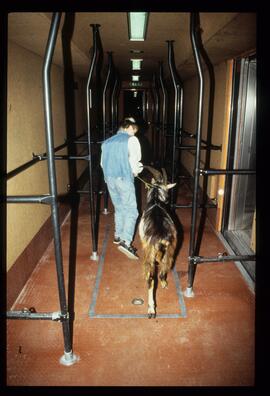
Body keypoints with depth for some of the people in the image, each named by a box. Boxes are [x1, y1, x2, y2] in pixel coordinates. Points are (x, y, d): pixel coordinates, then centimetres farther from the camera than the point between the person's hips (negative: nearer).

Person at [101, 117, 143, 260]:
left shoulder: (107, 141, 17)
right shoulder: (131, 139, -2)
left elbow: (103, 163, 15)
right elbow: (134, 161, -11)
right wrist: (135, 172, 6)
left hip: (109, 178, 7)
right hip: (124, 179, -7)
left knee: (119, 209, 20)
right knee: (131, 211, -4)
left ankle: (118, 236, 29)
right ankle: (126, 242, -16)